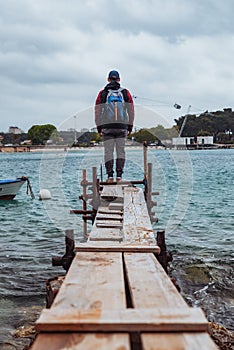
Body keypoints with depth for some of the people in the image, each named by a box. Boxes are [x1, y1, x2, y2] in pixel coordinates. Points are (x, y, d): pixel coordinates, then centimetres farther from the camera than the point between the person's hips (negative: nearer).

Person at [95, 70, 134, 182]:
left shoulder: (102, 93, 5)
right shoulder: (125, 92, 8)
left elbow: (97, 111, 2)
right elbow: (131, 110, 6)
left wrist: (98, 127, 7)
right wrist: (130, 126, 12)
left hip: (107, 127, -1)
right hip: (122, 126, 1)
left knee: (108, 151, 3)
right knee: (121, 151, 7)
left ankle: (110, 176, -2)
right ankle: (119, 175, 2)